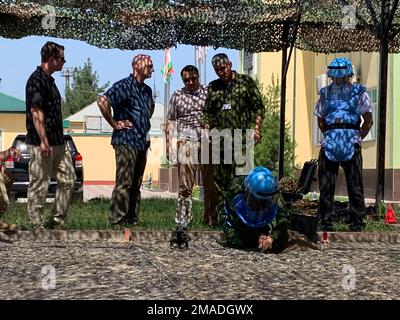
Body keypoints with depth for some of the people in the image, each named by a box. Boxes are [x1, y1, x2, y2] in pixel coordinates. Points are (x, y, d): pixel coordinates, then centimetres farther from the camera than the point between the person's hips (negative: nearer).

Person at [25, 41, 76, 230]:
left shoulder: (49, 80, 17)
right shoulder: (37, 80, -13)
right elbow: (36, 112, -20)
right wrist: (43, 142, -23)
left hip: (57, 143, 10)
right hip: (41, 144, -10)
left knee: (68, 179, 11)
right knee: (39, 186, -1)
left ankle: (57, 222, 20)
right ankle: (37, 227, 8)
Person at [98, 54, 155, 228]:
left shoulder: (147, 89, 16)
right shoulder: (124, 85, -10)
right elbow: (102, 101, -22)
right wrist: (114, 124, -16)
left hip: (142, 142, 8)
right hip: (126, 141, -8)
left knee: (136, 184, 11)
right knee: (124, 183, -9)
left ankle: (132, 219, 18)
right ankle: (116, 221, -5)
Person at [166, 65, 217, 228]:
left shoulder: (208, 92, 10)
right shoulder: (177, 96, 10)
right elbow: (170, 122, 12)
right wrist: (168, 145, 6)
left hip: (208, 141, 1)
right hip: (186, 142, -1)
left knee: (210, 183, 3)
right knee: (185, 184, -2)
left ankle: (210, 219, 12)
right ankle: (183, 219, 3)